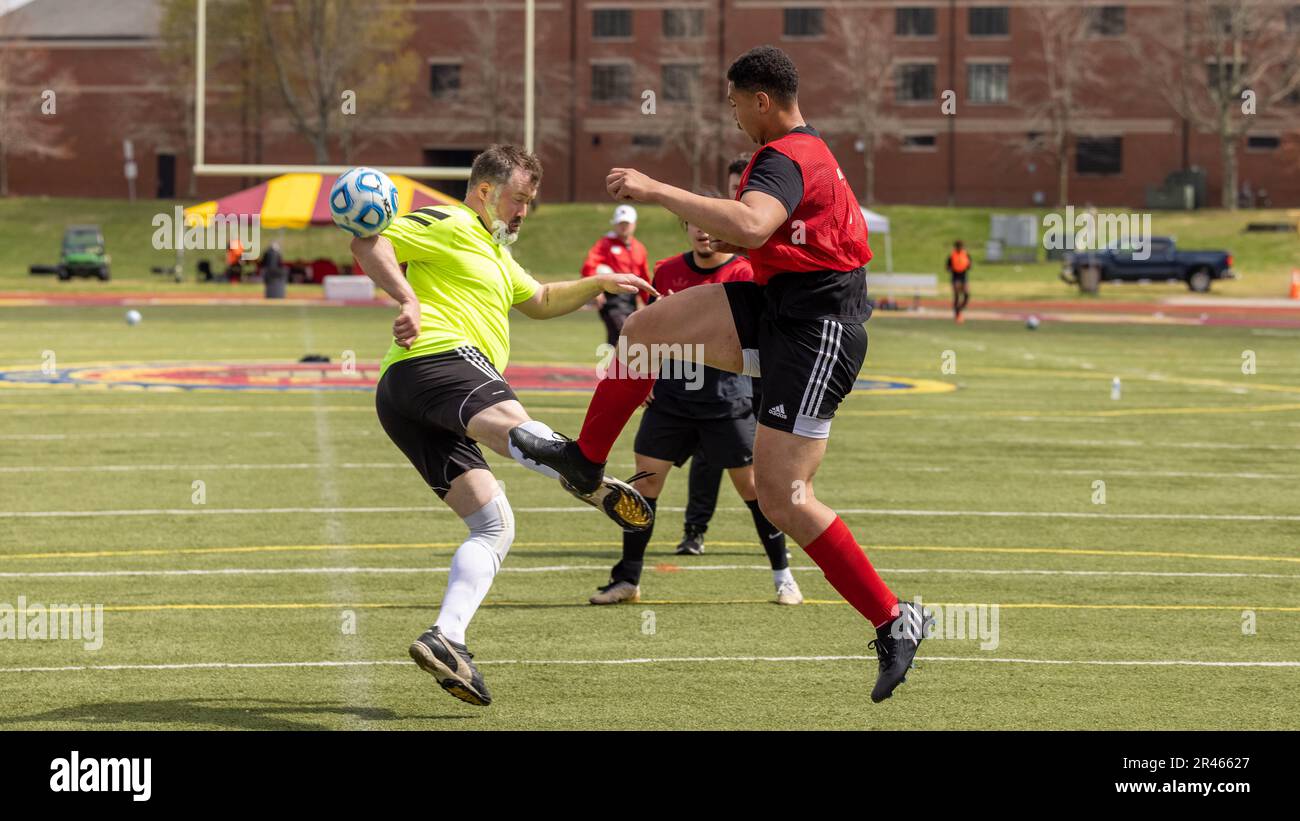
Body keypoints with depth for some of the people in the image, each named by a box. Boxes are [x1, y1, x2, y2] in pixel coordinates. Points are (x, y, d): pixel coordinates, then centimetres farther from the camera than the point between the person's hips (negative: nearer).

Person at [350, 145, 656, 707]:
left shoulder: (494, 254, 38)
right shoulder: (450, 226, 6)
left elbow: (539, 302, 50)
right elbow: (369, 243, -4)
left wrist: (599, 283, 36)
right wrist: (407, 298, -18)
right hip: (437, 358, -10)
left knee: (493, 527, 2)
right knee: (510, 423, -40)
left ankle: (445, 638, -12)